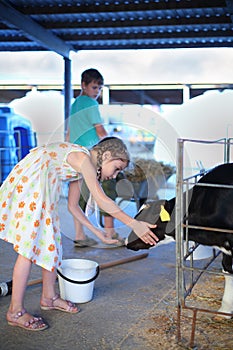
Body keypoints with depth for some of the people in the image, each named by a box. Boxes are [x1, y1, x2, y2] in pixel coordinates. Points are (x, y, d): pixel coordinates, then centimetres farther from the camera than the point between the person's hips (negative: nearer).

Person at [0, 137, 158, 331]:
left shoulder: (81, 167, 14)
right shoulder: (82, 157, -15)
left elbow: (73, 206, 17)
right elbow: (101, 200, -23)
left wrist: (97, 232, 16)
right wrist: (134, 224, -22)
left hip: (40, 188, 10)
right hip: (28, 183, -10)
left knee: (50, 240, 13)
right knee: (29, 246, -9)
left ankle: (49, 297, 26)